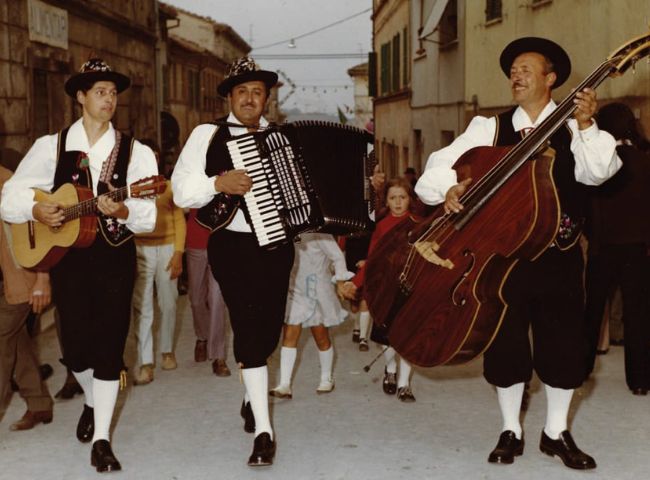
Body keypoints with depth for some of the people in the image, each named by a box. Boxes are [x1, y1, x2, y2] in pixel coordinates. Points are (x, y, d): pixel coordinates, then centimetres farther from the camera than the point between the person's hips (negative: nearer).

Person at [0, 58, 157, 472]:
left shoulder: (134, 152, 1)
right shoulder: (52, 146, 3)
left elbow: (148, 217, -6)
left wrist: (122, 210, -26)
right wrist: (35, 210, -14)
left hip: (115, 256, -1)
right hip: (66, 255, 1)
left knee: (109, 344, -3)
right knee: (76, 345, 4)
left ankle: (101, 439, 5)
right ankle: (92, 402, 37)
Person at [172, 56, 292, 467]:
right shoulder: (208, 135, 1)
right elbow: (181, 192, -5)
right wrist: (219, 183, -22)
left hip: (277, 244, 5)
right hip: (234, 245, -4)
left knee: (269, 327, 12)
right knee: (250, 323, -15)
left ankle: (252, 398, 39)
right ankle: (263, 430, -11)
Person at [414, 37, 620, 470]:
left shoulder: (572, 128, 0)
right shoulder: (490, 128, 5)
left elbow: (598, 172, -17)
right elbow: (442, 162, -2)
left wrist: (586, 126, -30)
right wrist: (449, 187, -22)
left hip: (559, 255, -1)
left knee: (565, 343, 6)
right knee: (505, 344, 7)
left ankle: (556, 432, 23)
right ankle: (511, 431, 22)